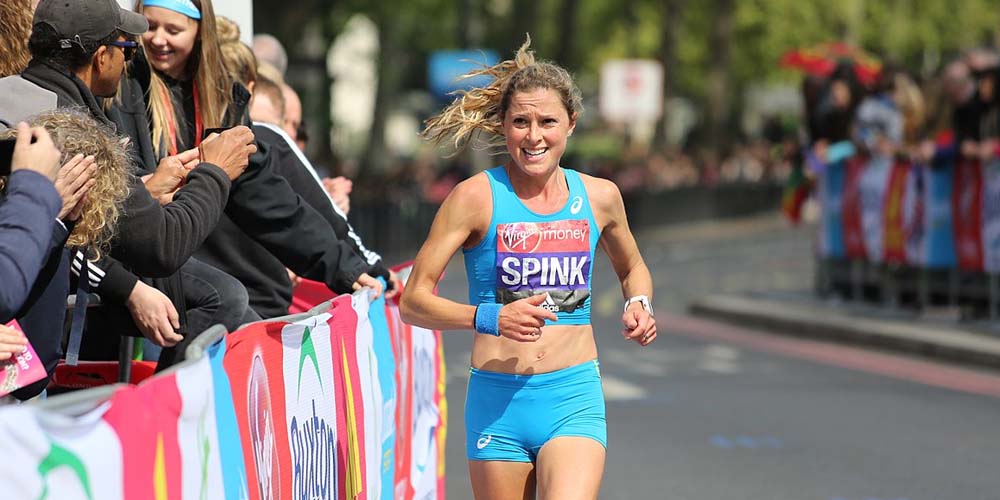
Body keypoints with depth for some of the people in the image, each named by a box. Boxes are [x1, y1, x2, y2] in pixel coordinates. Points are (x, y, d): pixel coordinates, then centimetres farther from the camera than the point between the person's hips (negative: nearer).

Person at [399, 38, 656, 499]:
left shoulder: (599, 197, 5)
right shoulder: (476, 197, -5)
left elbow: (631, 267, 27)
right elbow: (413, 301, -6)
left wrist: (638, 305, 5)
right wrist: (490, 318, -21)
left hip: (574, 397, 1)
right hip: (497, 399, -1)